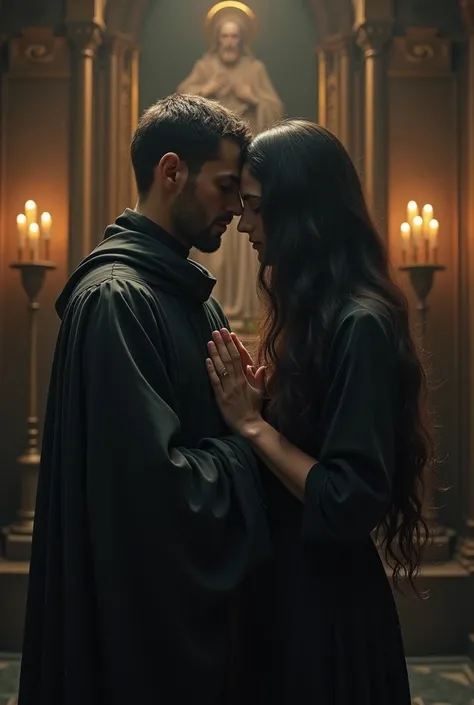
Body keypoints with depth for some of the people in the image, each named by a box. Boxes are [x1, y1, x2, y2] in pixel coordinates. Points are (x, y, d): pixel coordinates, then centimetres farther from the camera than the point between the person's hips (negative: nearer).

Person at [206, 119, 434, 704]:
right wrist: (259, 400, -6)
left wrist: (253, 424, -18)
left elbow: (354, 502, -25)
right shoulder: (315, 312, 4)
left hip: (328, 602, -8)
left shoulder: (361, 325, -22)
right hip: (291, 582, 8)